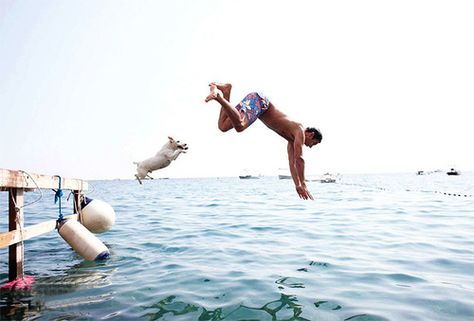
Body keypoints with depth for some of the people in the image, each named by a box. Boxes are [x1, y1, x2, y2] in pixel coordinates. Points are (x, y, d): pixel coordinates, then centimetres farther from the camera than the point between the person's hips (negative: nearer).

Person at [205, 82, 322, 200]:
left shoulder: (292, 139, 18)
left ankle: (225, 90, -1)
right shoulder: (300, 131, -7)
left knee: (223, 127, -3)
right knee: (239, 126, -37)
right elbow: (299, 158, -16)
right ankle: (218, 95, -33)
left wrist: (298, 185, 17)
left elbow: (292, 163, 20)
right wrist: (302, 184, -13)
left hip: (260, 106, 8)